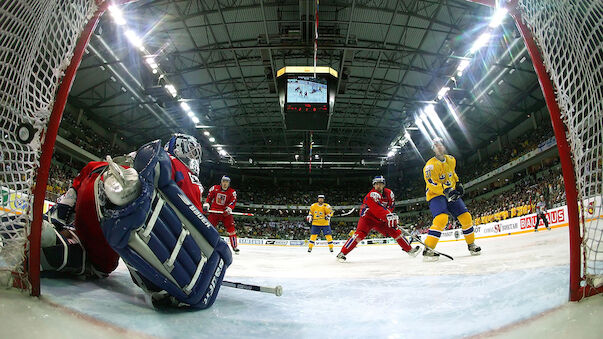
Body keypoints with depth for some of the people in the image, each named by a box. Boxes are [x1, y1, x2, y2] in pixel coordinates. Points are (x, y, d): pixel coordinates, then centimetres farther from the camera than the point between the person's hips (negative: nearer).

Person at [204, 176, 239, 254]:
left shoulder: (232, 192, -3)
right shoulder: (214, 188, 1)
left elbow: (233, 202, -12)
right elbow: (209, 197, 11)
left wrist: (229, 209, -29)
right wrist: (206, 205, -2)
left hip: (225, 212, -1)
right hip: (214, 211, 1)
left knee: (231, 228, -9)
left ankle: (235, 246, -1)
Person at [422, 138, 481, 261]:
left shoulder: (451, 160, 8)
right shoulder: (431, 165, -16)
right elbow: (431, 183, -26)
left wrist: (458, 183, 14)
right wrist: (445, 190, -36)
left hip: (451, 194, 7)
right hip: (435, 195, -7)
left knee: (465, 217, 3)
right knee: (441, 218, -29)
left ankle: (471, 244, 26)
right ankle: (428, 250, -26)